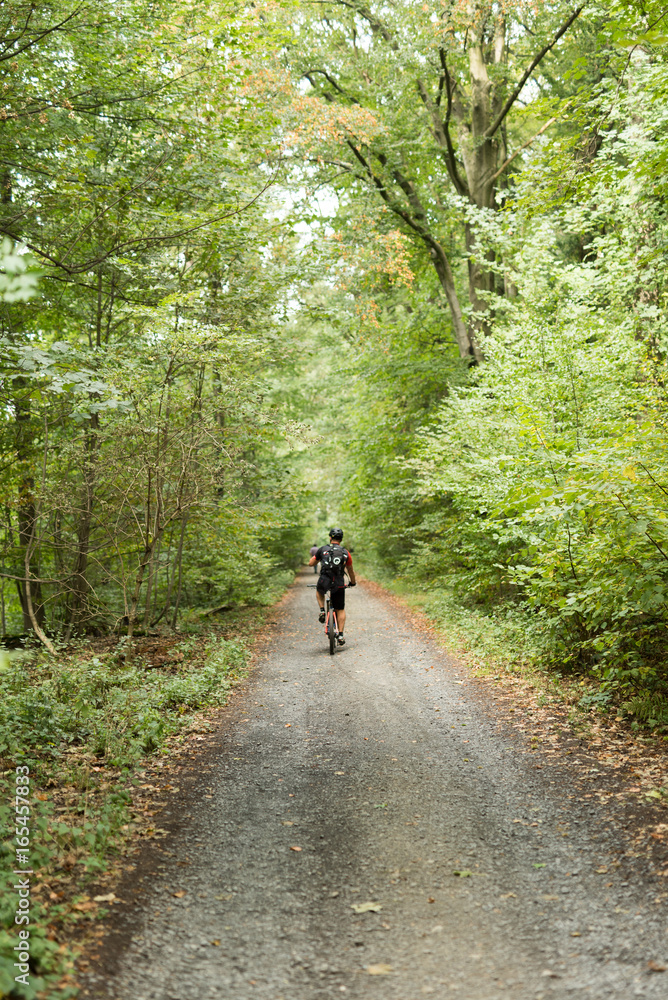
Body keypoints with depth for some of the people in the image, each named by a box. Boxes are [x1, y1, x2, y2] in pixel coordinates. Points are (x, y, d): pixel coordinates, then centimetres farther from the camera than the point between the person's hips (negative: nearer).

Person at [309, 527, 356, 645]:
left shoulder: (323, 549, 6)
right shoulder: (346, 553, 10)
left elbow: (310, 563, 14)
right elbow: (350, 571, 21)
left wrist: (316, 558, 36)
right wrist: (353, 582, 39)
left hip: (324, 582, -1)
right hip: (339, 584, 1)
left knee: (319, 591, 36)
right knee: (340, 610, 15)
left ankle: (322, 611, 16)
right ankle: (340, 636, 8)